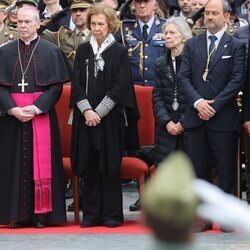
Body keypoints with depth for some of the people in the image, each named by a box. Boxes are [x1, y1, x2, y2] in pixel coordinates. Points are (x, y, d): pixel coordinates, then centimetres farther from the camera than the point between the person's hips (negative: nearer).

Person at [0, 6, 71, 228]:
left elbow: (57, 86, -4)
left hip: (41, 115, -2)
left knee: (41, 162, -3)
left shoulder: (51, 51, 1)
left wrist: (36, 108, -15)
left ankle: (42, 213, 1)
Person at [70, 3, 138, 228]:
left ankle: (112, 214, 4)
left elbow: (120, 86, -6)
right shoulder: (83, 50, 9)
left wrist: (99, 112, -11)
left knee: (110, 165, -1)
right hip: (86, 116, 3)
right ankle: (91, 214, 9)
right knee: (89, 166, 3)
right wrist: (87, 110, -9)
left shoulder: (120, 51, 0)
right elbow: (76, 83, 4)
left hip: (111, 117, -3)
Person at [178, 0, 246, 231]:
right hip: (196, 117, 3)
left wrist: (214, 105, -12)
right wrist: (198, 102, -10)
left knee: (226, 169, 0)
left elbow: (237, 81, -6)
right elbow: (184, 77, 5)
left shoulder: (236, 46, 2)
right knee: (200, 169, 4)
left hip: (224, 117, -3)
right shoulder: (192, 45, 12)